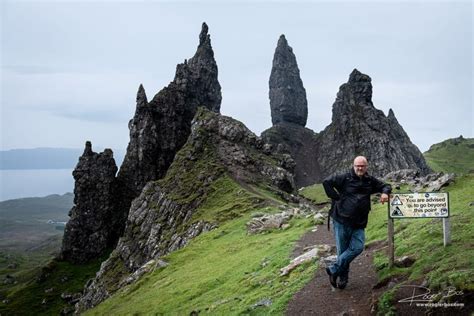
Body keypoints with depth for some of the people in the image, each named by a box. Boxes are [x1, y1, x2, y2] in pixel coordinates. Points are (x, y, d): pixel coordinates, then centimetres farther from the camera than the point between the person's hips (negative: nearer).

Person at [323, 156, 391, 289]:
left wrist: (385, 192, -1)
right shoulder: (345, 178, -3)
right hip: (342, 220, -4)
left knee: (357, 247, -10)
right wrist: (337, 198, -9)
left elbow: (386, 186, 23)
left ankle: (334, 269, 3)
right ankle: (343, 278, 17)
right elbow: (326, 182, -9)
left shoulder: (370, 181, 12)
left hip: (359, 224, 4)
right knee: (342, 249, 2)